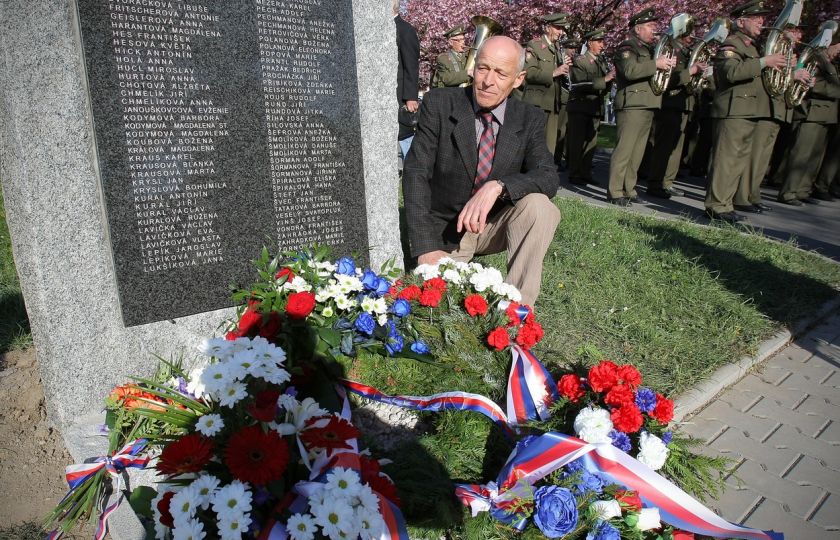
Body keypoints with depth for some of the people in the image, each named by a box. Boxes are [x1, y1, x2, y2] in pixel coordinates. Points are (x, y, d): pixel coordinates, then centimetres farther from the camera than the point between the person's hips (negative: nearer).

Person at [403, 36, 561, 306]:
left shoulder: (530, 119, -5)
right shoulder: (439, 104, -12)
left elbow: (549, 177, -16)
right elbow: (416, 173, -19)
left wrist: (497, 186, -37)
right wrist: (426, 248, -30)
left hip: (496, 224, 2)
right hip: (445, 230, -1)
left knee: (539, 205, -27)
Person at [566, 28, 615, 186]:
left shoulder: (602, 61, 15)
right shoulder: (579, 61, -5)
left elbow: (605, 86, 16)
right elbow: (581, 84, -20)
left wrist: (610, 79, -5)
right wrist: (604, 80, -23)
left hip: (596, 108, 6)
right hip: (580, 107, -6)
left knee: (591, 143, 8)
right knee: (577, 142, -4)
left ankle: (586, 173, 14)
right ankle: (574, 175, 1)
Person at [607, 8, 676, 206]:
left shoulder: (649, 49, 25)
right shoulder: (627, 48, -3)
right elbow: (630, 70, -22)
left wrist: (667, 64, 12)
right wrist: (656, 64, -20)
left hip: (648, 107, 9)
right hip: (632, 106, -9)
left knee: (637, 152, 9)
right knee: (624, 150, -12)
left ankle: (629, 190, 14)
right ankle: (615, 192, -11)